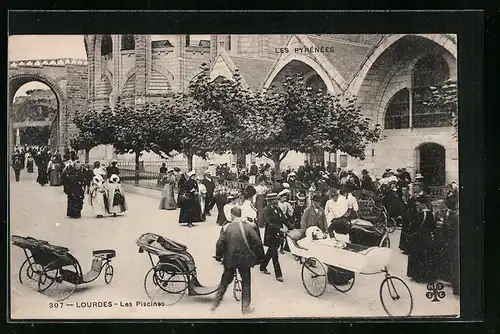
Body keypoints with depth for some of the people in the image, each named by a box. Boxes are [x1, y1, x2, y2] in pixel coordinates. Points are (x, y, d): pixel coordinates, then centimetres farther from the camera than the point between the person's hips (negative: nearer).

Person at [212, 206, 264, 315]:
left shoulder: (227, 228, -7)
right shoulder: (248, 227, -10)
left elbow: (220, 243, -6)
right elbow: (257, 243, -11)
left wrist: (218, 256, 9)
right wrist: (258, 258, 2)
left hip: (230, 260, 2)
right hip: (244, 259, -2)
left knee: (225, 281, 19)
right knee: (246, 282, 14)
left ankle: (216, 303, 27)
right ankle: (245, 307, 17)